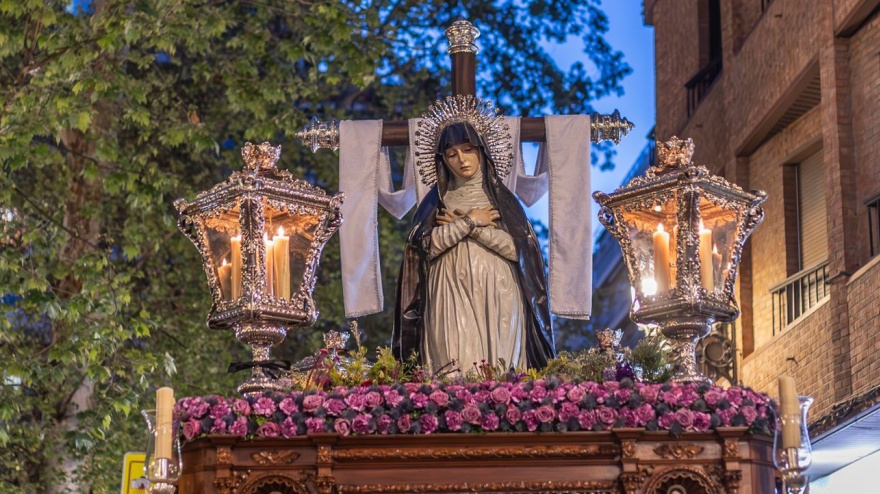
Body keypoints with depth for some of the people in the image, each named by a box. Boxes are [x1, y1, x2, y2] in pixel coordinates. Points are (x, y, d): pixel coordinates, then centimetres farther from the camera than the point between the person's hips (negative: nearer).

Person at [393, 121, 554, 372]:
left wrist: (466, 227, -4)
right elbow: (428, 245, -5)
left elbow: (517, 247, -3)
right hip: (452, 298, 0)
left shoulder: (501, 198, 11)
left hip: (497, 297, 0)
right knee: (454, 369, -13)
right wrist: (470, 221, -5)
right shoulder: (436, 202, 12)